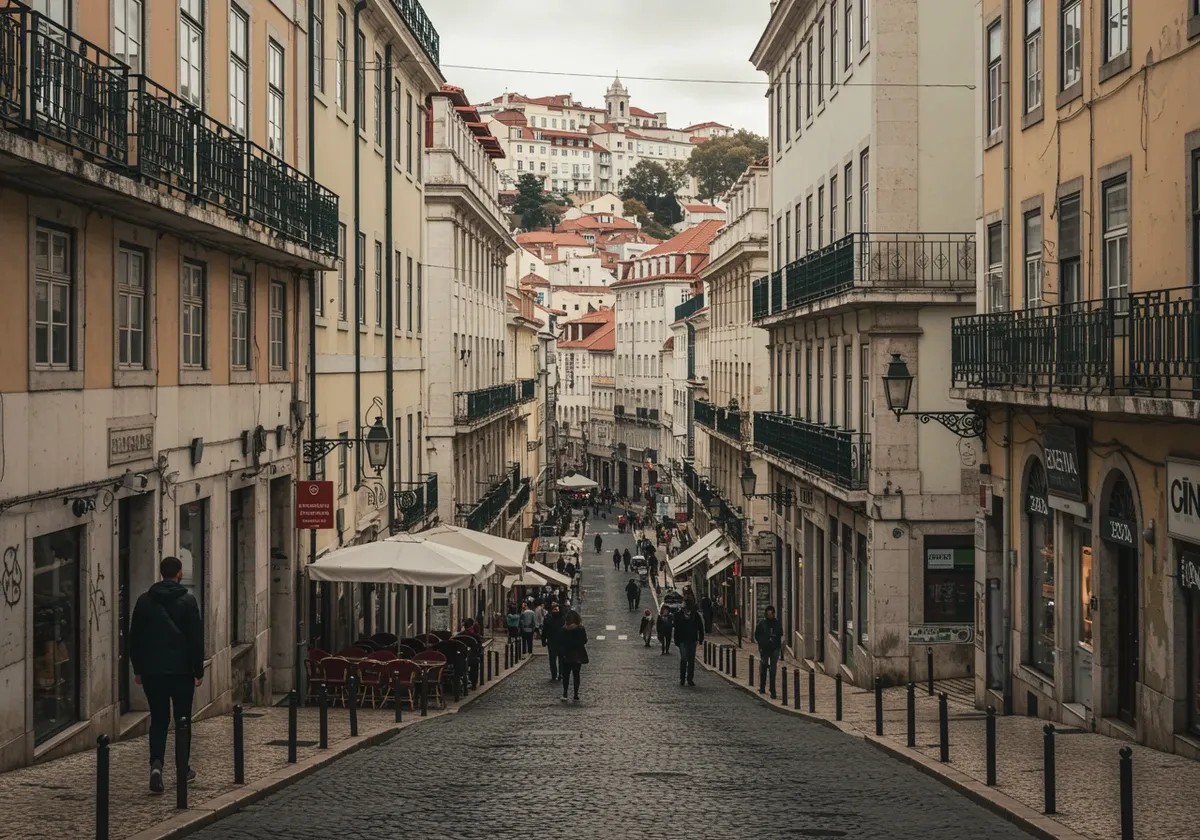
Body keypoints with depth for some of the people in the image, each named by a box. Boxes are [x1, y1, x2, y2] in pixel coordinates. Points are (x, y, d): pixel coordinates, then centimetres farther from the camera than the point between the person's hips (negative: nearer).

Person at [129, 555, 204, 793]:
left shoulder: (145, 601, 4)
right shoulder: (187, 600, -6)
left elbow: (134, 637, 8)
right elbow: (196, 638, -7)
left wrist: (137, 669, 15)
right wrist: (198, 670, -1)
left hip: (152, 669, 2)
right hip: (181, 669, -2)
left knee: (158, 719, 6)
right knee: (182, 719, 11)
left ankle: (156, 764, -14)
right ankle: (183, 768, 17)